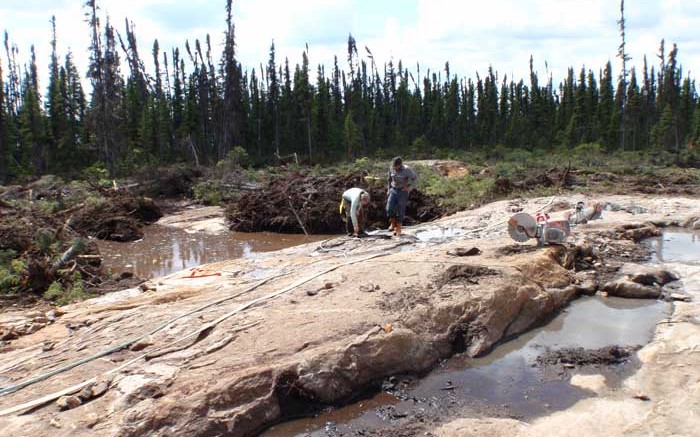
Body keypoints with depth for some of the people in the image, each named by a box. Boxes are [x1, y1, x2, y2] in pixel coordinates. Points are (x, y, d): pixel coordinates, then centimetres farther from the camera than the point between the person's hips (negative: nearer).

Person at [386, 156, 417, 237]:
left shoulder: (407, 169, -17)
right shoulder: (391, 168, -3)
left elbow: (415, 178, -6)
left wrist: (409, 188, -12)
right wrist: (389, 190, 12)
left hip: (403, 191, -4)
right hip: (393, 190, 4)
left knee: (400, 211, -3)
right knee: (389, 208, -12)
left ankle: (398, 230, 9)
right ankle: (393, 223, 13)